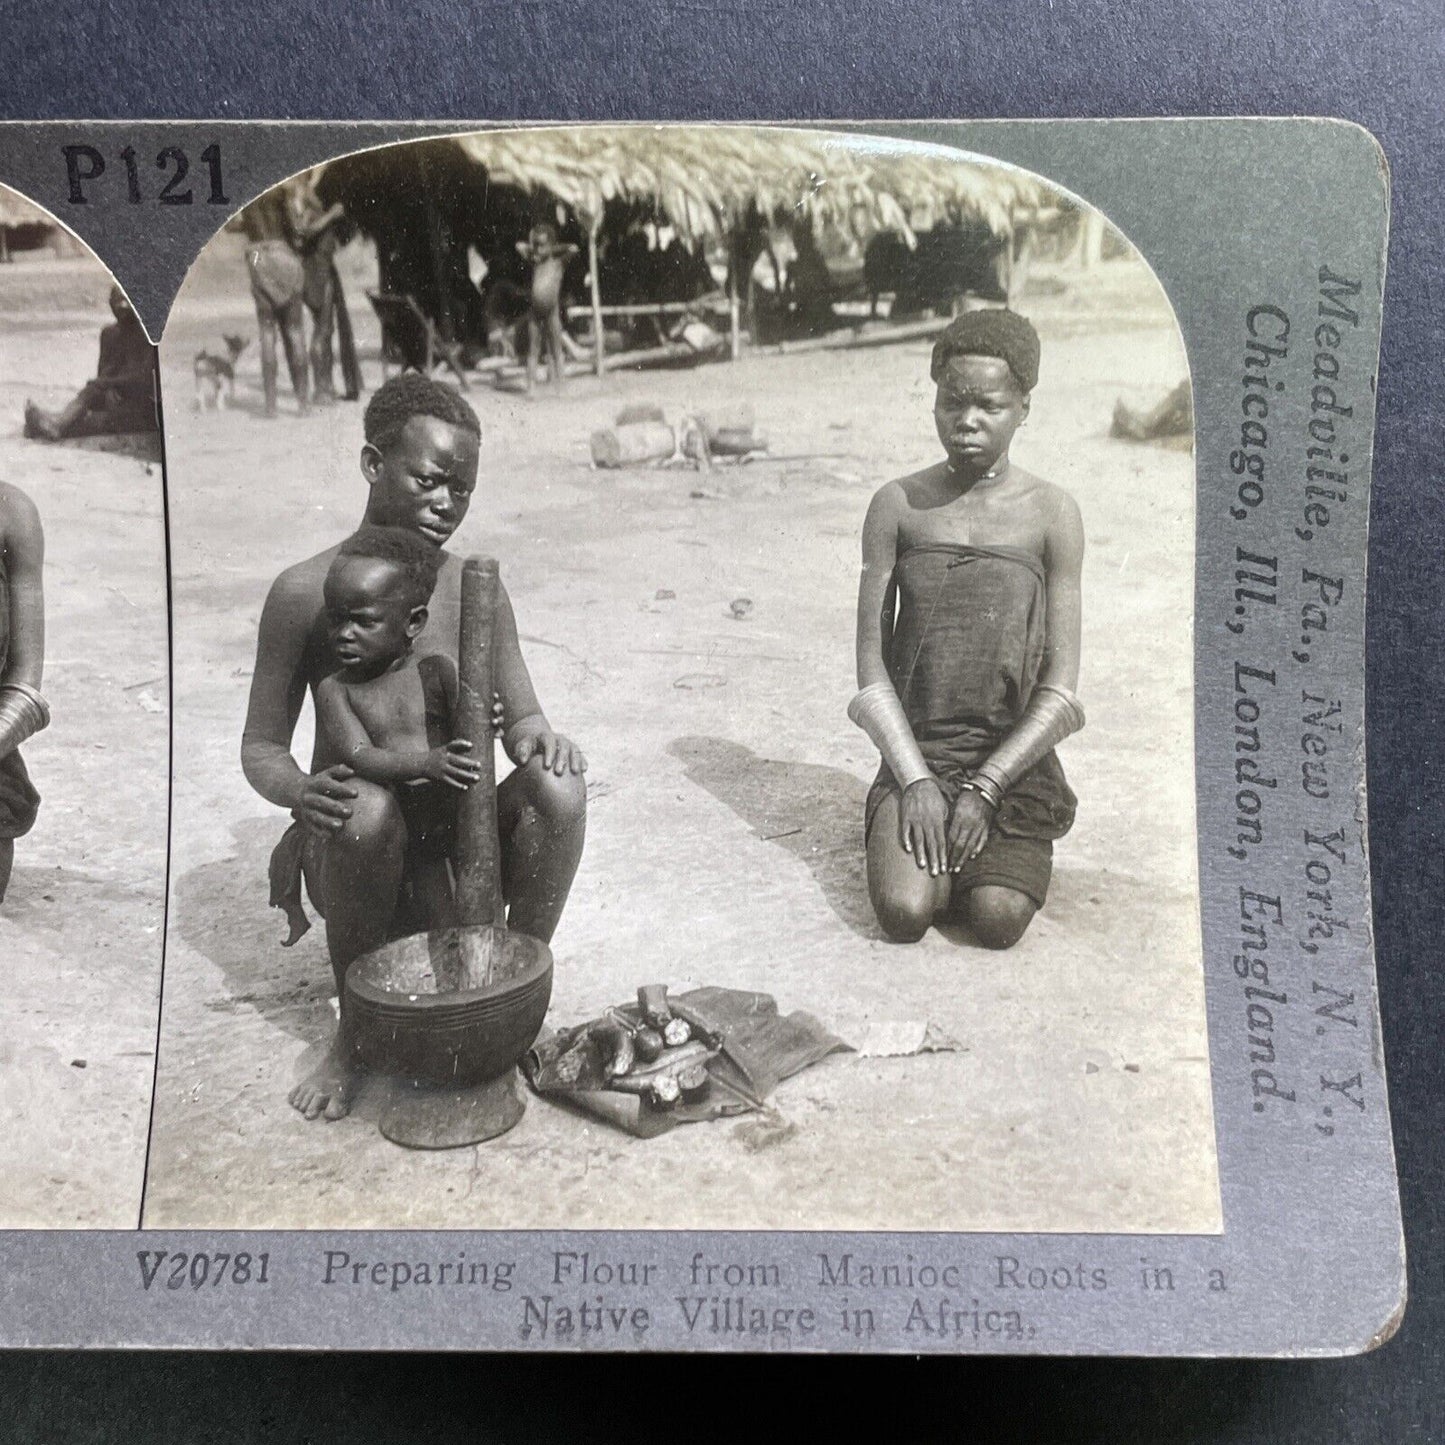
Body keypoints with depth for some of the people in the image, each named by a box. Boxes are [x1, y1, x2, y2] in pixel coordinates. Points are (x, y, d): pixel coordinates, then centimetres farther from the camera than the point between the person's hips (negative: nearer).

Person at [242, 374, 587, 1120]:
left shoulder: (475, 591, 1)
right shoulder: (307, 592, -8)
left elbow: (518, 719, 7)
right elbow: (260, 747, -3)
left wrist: (535, 733, -19)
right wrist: (298, 789, -27)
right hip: (354, 857, -2)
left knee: (558, 785, -25)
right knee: (367, 806, -36)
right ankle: (355, 1028, -11)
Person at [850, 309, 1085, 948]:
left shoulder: (1051, 513, 0)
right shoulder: (898, 506, 3)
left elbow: (1059, 692, -3)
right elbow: (871, 668, 0)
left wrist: (984, 788, -13)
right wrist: (917, 780, -12)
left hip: (1012, 757, 0)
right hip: (915, 749, 1)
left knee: (999, 920, -21)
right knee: (904, 913, -21)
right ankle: (931, 856, 13)